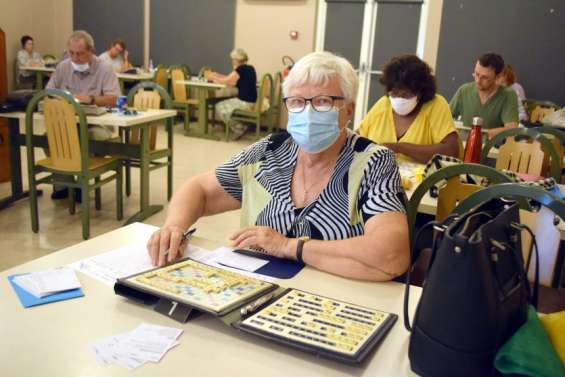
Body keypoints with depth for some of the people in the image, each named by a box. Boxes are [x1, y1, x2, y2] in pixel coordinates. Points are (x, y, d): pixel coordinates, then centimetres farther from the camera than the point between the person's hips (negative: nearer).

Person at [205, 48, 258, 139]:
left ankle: (239, 129, 8)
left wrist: (212, 77, 8)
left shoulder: (240, 70, -15)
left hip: (245, 103, -9)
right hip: (251, 101, 9)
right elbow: (231, 80, 17)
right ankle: (241, 127, 15)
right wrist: (216, 75, 20)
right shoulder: (250, 68, 12)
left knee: (220, 107, 6)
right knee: (224, 105, 21)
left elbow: (225, 82, -9)